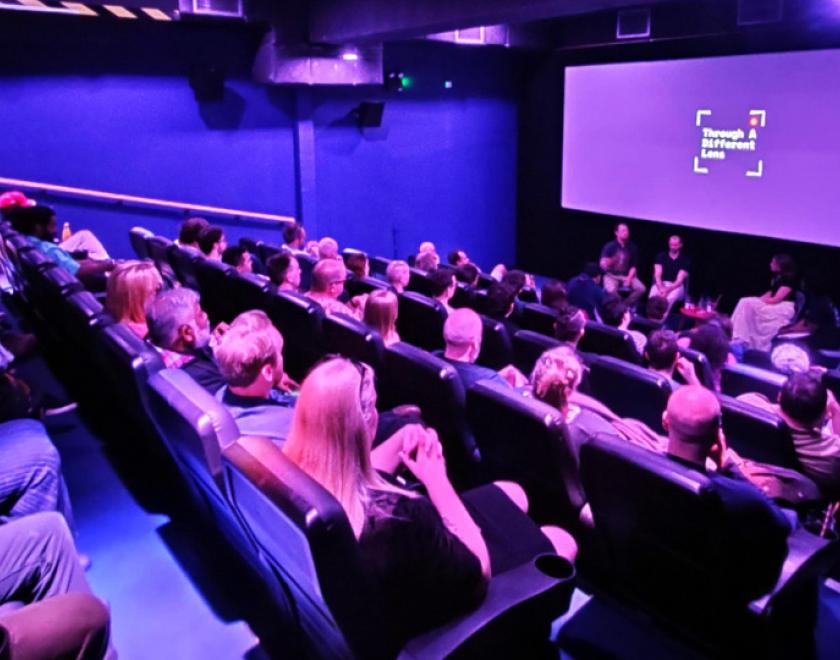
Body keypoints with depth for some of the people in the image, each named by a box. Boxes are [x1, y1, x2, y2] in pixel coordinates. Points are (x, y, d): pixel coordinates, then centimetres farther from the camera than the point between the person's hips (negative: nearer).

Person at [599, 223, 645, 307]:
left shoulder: (632, 247, 2)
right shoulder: (610, 246, -8)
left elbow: (633, 266, 6)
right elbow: (603, 265, -12)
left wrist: (629, 278, -10)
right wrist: (606, 263, -36)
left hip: (627, 275, 4)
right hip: (611, 275, -4)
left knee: (641, 288, -20)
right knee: (612, 290, -35)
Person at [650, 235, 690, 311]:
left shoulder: (685, 260, 0)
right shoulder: (661, 256, 6)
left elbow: (679, 280, -9)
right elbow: (657, 275, -4)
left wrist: (668, 289, -26)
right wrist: (661, 288, -23)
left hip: (676, 287, -1)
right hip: (661, 284, 1)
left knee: (670, 298, -37)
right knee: (653, 296, -34)